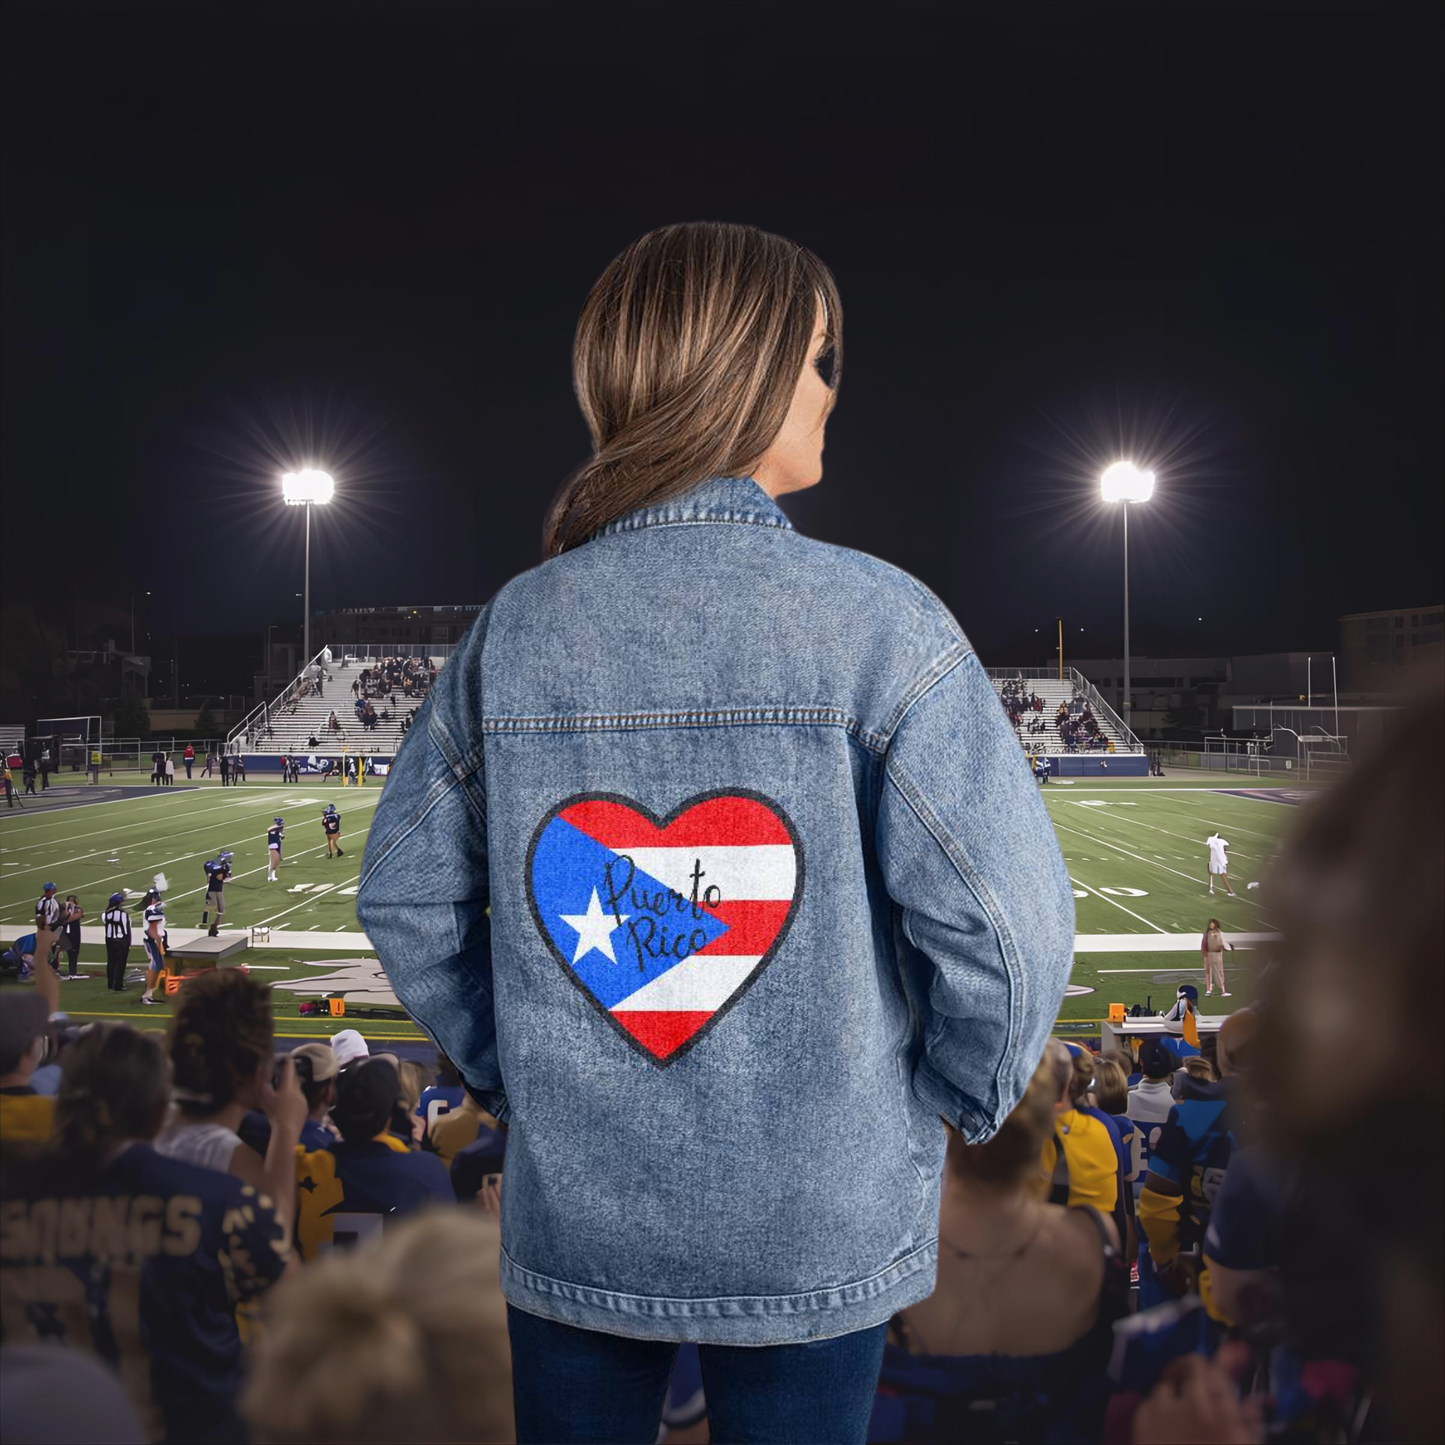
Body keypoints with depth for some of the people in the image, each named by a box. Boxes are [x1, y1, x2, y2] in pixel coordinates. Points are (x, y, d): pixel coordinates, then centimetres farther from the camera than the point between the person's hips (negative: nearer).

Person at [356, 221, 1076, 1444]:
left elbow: (406, 899, 2)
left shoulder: (515, 625, -4)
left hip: (569, 1215, 3)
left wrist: (511, 1072, 12)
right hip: (813, 1227, -3)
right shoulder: (875, 621, -16)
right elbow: (1007, 919, -18)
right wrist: (957, 1100, -1)